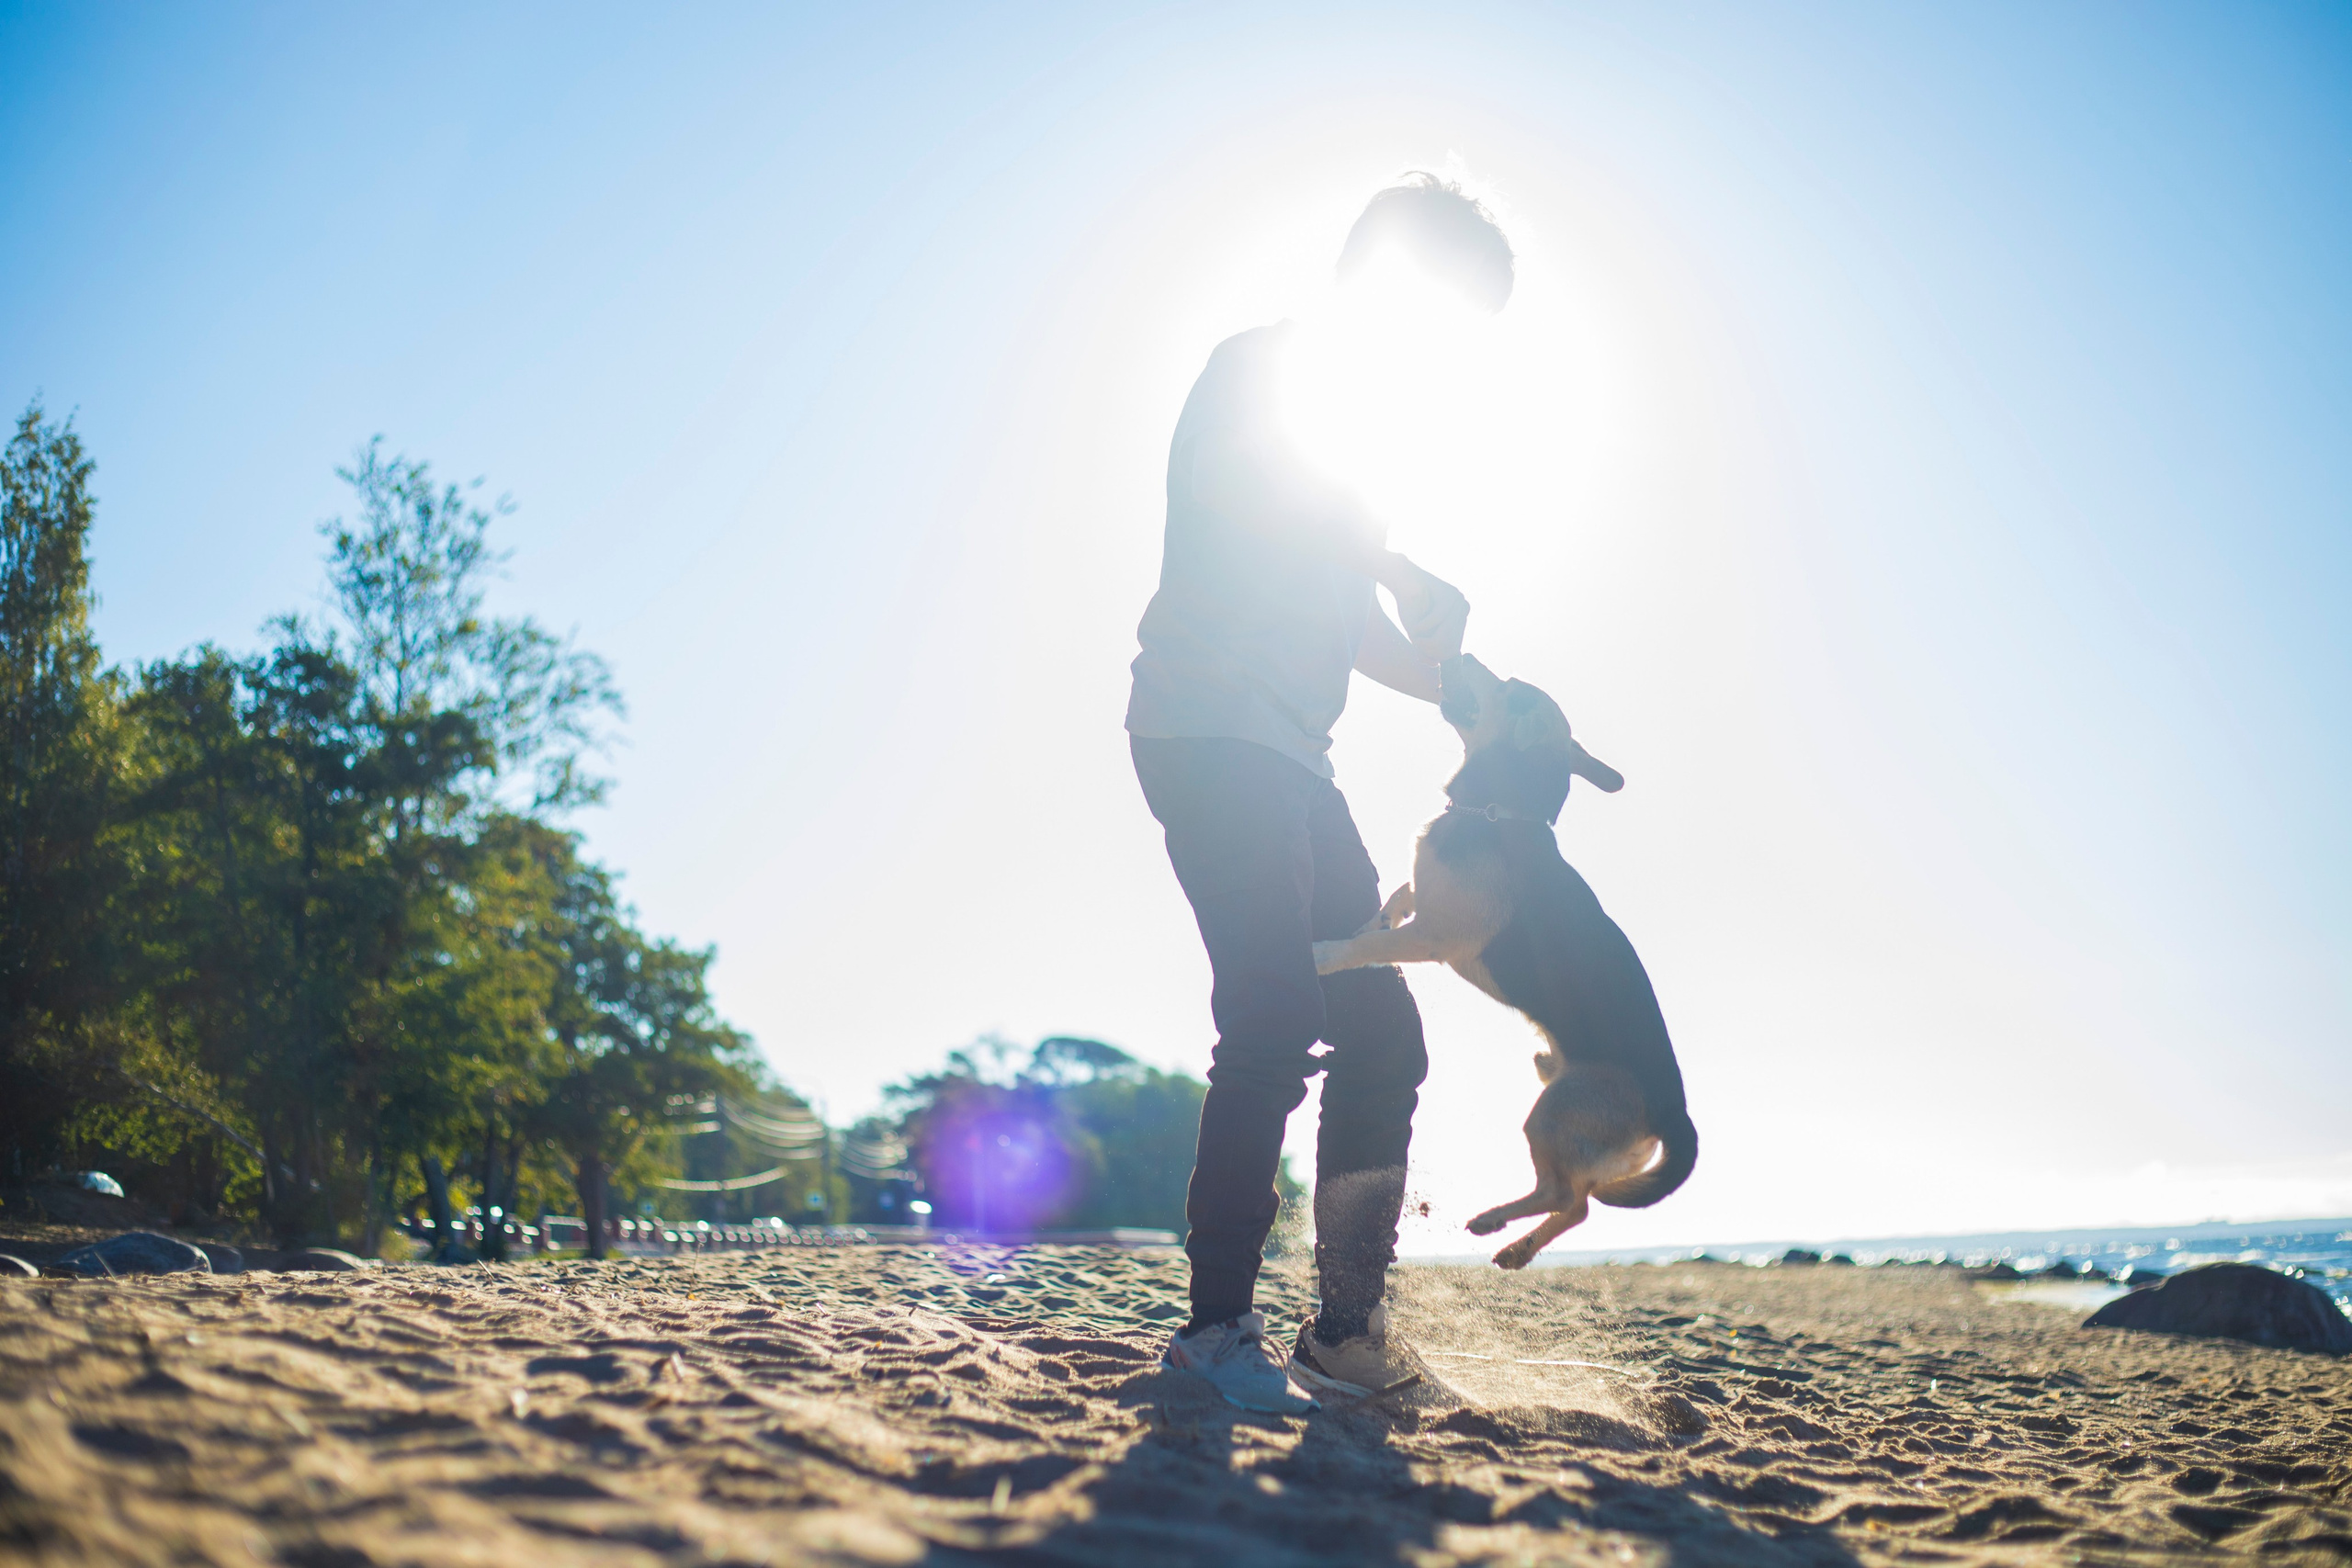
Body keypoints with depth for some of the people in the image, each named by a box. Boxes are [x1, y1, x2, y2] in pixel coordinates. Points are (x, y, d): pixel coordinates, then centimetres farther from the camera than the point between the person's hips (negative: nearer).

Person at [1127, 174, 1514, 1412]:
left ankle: (1346, 1331, 9)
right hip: (1210, 734, -9)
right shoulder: (1255, 369, 3)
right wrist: (1401, 568, -9)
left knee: (1382, 1034, 3)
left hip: (1291, 758, 9)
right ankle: (1217, 1324, -12)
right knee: (1277, 1020, -19)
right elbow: (1238, 490, -20)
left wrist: (1456, 685, 12)